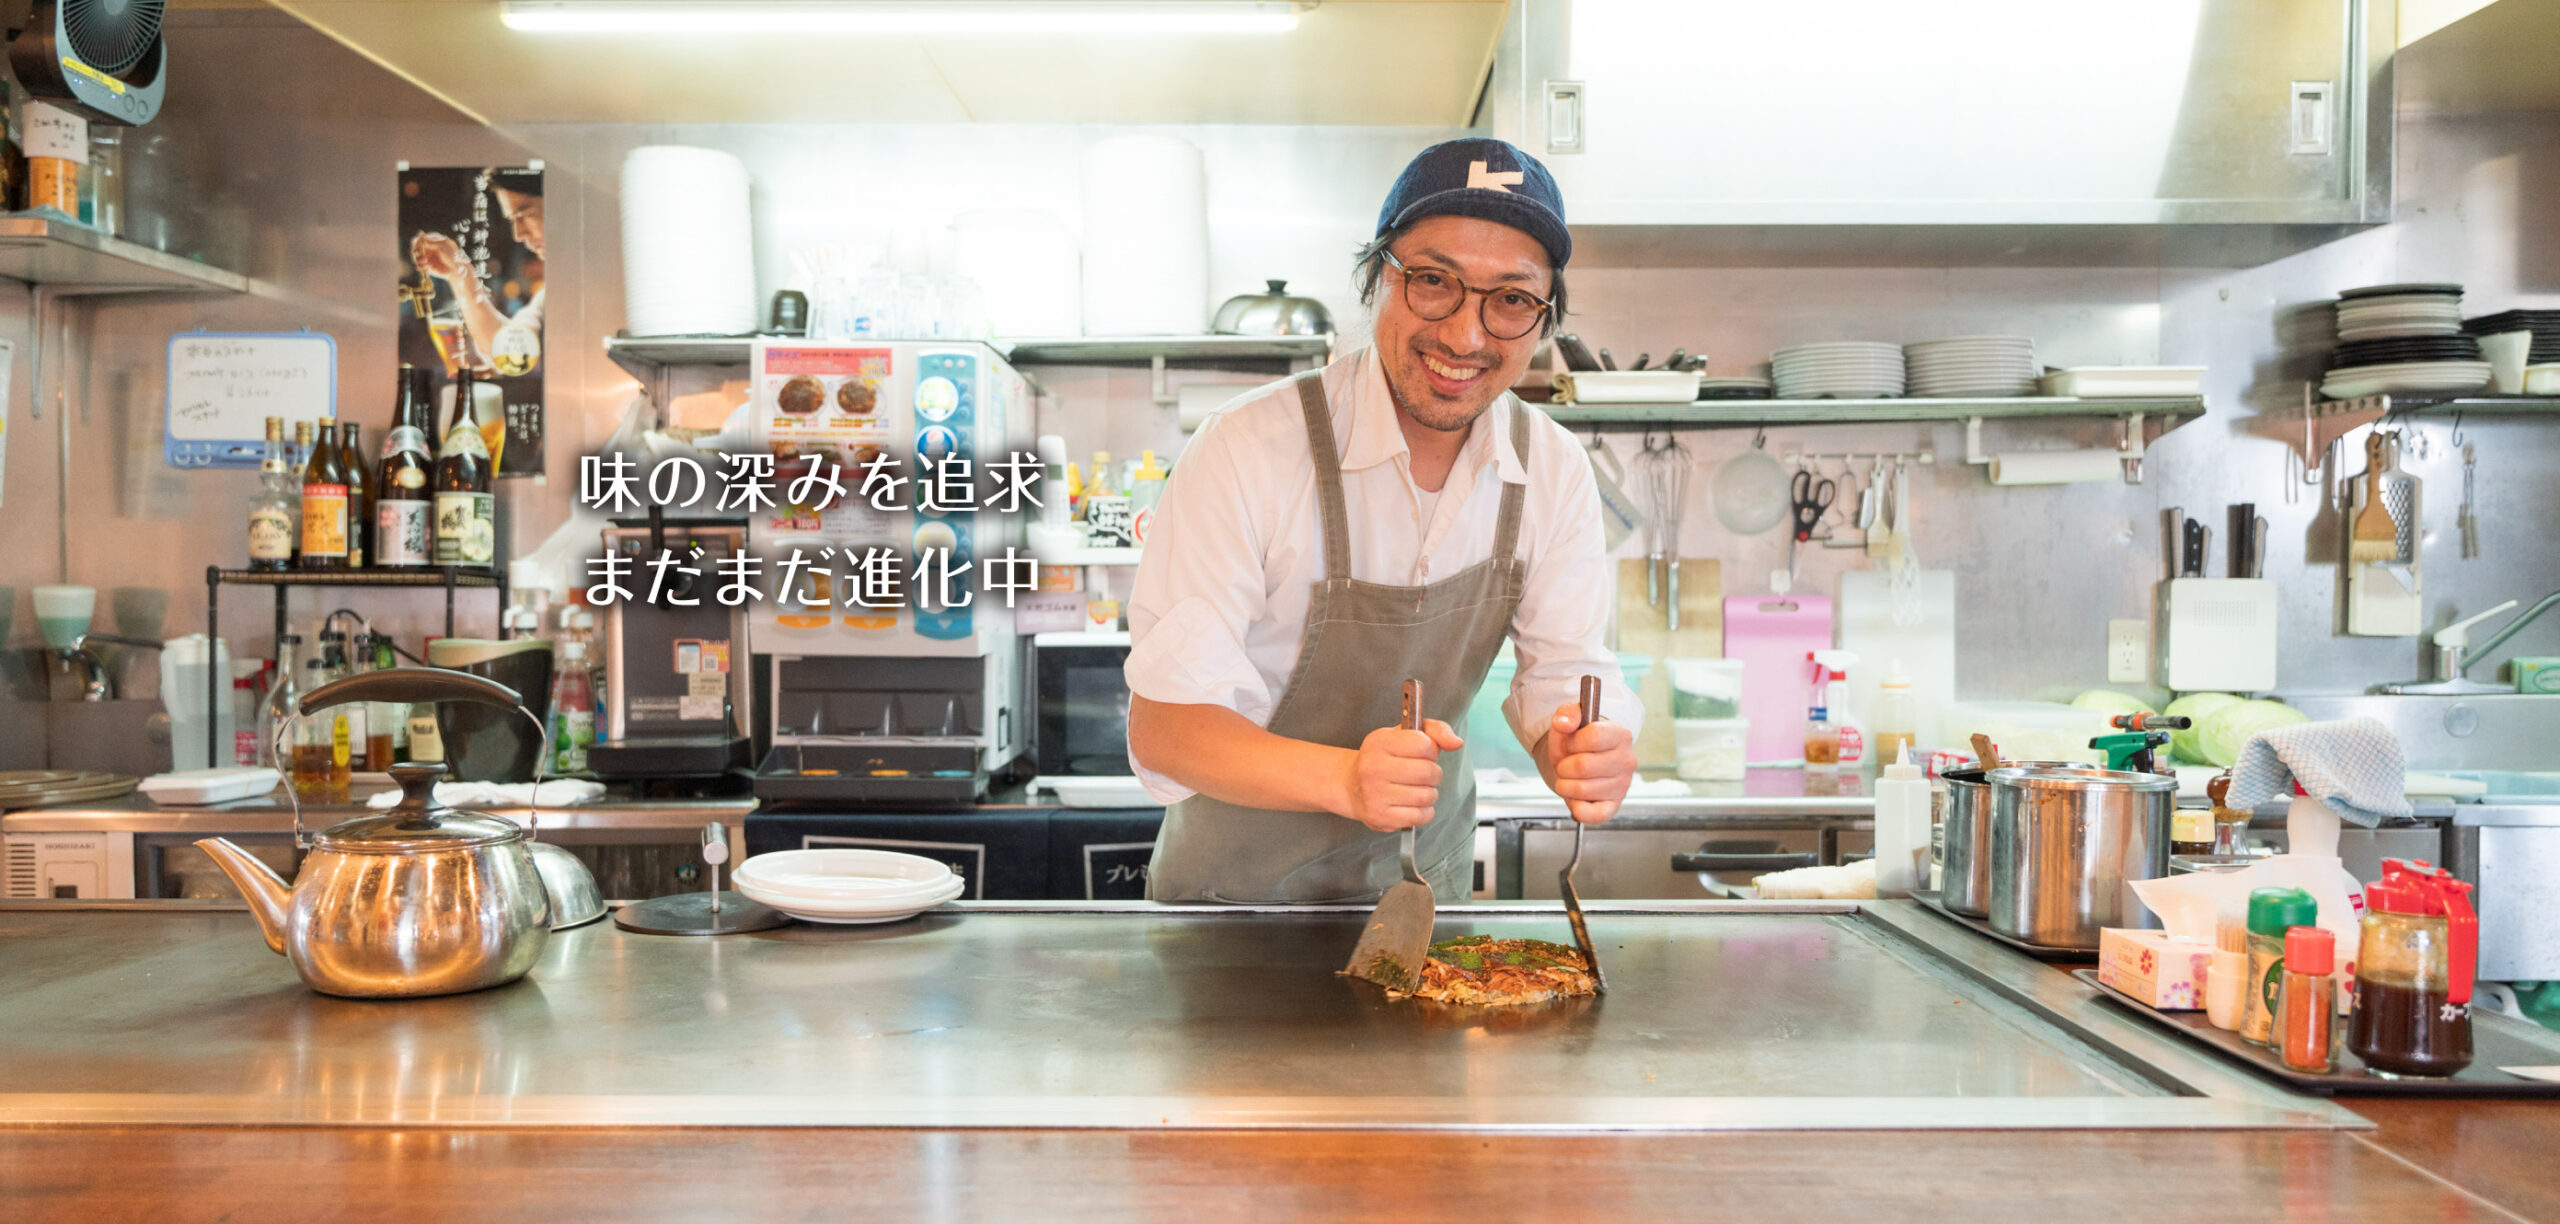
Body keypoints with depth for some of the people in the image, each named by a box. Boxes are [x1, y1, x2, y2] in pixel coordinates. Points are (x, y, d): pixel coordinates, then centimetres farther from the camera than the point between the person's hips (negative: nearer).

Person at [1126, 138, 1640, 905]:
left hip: (1425, 875, 2)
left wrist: (1588, 753, -30)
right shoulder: (1249, 450, -25)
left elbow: (1566, 673, -6)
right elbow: (1163, 725, -26)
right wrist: (1344, 778, -43)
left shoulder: (1553, 469, -10)